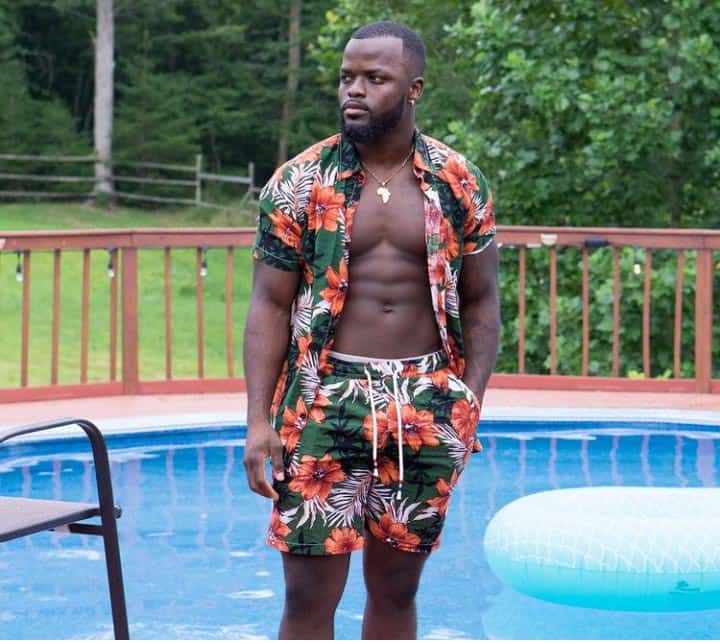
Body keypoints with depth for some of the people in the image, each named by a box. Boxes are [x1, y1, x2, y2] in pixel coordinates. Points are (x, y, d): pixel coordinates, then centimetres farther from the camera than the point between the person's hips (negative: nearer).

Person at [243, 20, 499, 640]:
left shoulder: (459, 184, 4)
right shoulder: (299, 184, -1)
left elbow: (480, 301, 7)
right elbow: (270, 305, -2)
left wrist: (471, 401, -4)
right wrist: (258, 420, -10)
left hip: (426, 409, 2)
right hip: (326, 404, -2)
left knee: (396, 587, 12)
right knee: (310, 594, -3)